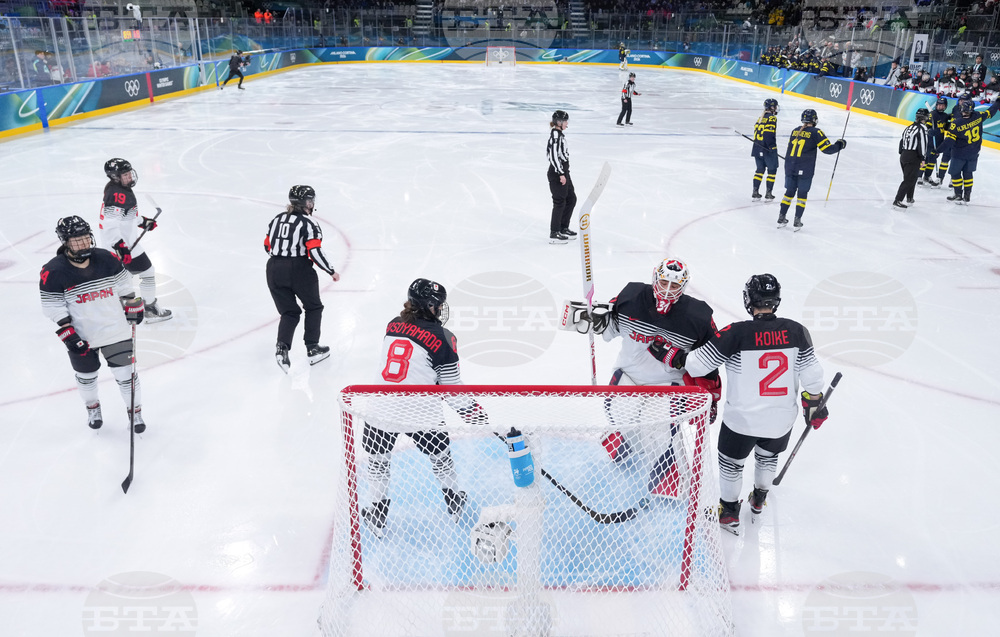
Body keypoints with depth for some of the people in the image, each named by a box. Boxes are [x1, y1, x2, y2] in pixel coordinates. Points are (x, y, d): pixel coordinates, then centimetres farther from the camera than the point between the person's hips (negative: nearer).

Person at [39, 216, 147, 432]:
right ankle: (92, 407, 46)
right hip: (81, 336, -1)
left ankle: (135, 410, 24)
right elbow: (54, 308, -11)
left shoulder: (106, 259, -8)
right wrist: (68, 335, -13)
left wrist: (133, 307, 11)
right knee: (86, 375, 19)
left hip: (115, 329, 1)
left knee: (126, 371, 4)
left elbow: (123, 284, 7)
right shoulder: (53, 272, -16)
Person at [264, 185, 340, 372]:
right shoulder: (308, 223, -10)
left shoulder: (277, 219, 10)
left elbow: (267, 246, 14)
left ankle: (282, 347, -6)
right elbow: (315, 252, -17)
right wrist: (332, 272, -6)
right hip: (299, 270, -5)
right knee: (313, 307, 16)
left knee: (289, 312, 14)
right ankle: (312, 348, 15)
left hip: (274, 270, 5)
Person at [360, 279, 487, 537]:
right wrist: (472, 410, 10)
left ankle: (376, 515, 32)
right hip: (419, 412, -3)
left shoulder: (393, 325, 6)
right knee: (440, 456, 22)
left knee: (378, 460, 22)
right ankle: (454, 502, 41)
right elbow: (451, 387, -5)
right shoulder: (442, 338, -9)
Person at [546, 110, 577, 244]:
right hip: (556, 173, -10)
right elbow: (554, 156, -24)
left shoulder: (559, 134, 13)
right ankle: (554, 234, 3)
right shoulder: (555, 135, -18)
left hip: (563, 171, 10)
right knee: (559, 202, -4)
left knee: (571, 199, 16)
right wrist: (561, 174, -23)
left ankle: (563, 228, 26)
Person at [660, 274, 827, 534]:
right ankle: (759, 499, 51)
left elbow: (698, 364, -18)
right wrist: (815, 406, 11)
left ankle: (729, 513, 33)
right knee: (768, 455, 32)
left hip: (742, 419, -4)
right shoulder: (797, 331, -10)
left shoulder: (735, 334, -21)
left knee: (731, 462, 21)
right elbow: (811, 374, -4)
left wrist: (673, 355, -1)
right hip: (782, 419, 4)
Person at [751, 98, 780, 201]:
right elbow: (769, 134, -21)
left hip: (757, 149, 7)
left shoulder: (760, 118, 12)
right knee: (772, 170, 6)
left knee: (760, 169, 16)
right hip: (768, 150, -7)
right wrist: (772, 147, -16)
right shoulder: (772, 118, -11)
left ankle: (755, 192, 13)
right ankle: (768, 193, 6)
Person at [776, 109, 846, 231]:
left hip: (790, 167, 5)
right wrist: (840, 145, 7)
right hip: (805, 170, -5)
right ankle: (797, 221, 5)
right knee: (802, 194, 5)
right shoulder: (815, 132, -7)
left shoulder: (795, 131, 10)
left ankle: (781, 218, 14)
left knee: (789, 192, 14)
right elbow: (828, 149, -9)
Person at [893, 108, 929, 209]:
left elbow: (901, 141, 17)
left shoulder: (909, 127, 13)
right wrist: (922, 158, -15)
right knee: (909, 180, -8)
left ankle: (909, 198, 33)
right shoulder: (922, 128, -12)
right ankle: (897, 200, -15)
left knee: (911, 178, 23)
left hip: (904, 155, 9)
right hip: (913, 158, -9)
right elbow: (922, 144, -18)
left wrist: (902, 153, 24)